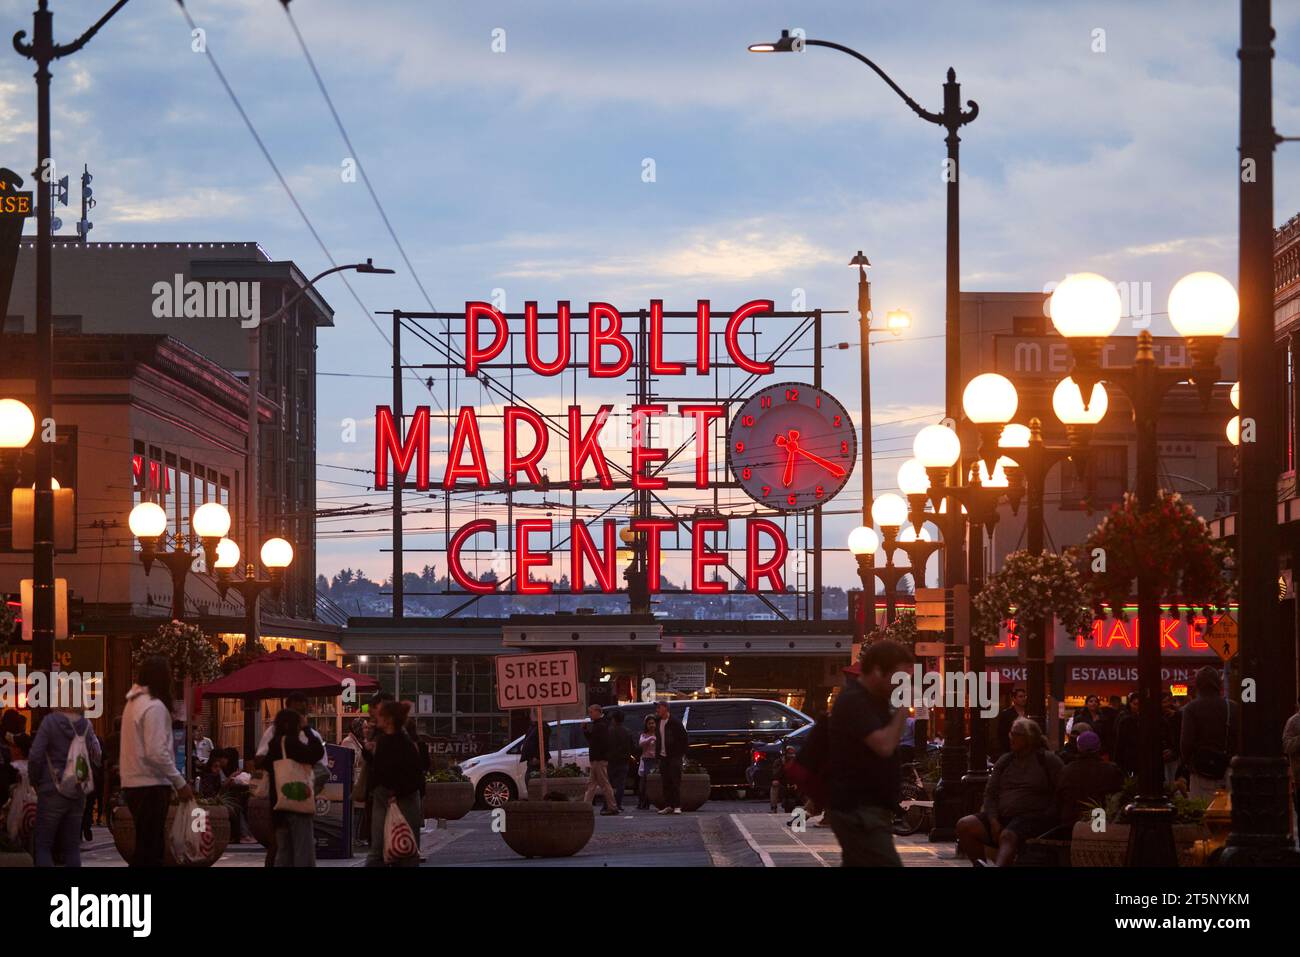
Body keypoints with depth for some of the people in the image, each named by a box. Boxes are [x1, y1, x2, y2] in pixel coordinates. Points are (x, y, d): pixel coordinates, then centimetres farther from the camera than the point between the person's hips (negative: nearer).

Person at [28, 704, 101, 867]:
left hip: (53, 791, -4)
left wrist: (34, 781, 2)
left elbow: (35, 757, -12)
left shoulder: (50, 721, -11)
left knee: (43, 846, 1)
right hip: (78, 793, 4)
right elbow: (95, 756, 6)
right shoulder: (86, 725, 1)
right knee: (72, 846, 9)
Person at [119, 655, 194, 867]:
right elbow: (157, 753, -20)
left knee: (147, 847, 14)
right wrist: (180, 783, -13)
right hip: (150, 786, -9)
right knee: (150, 849, -8)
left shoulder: (135, 703, 15)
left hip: (134, 784, 9)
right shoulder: (154, 707, -14)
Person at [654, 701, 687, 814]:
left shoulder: (674, 722, -8)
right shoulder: (659, 722, 13)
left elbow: (684, 737, -6)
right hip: (663, 756, 7)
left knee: (675, 781, -7)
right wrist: (657, 754, 10)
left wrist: (682, 752, -9)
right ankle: (668, 806, 10)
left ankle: (677, 806, -7)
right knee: (666, 782, 6)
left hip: (674, 756, -7)